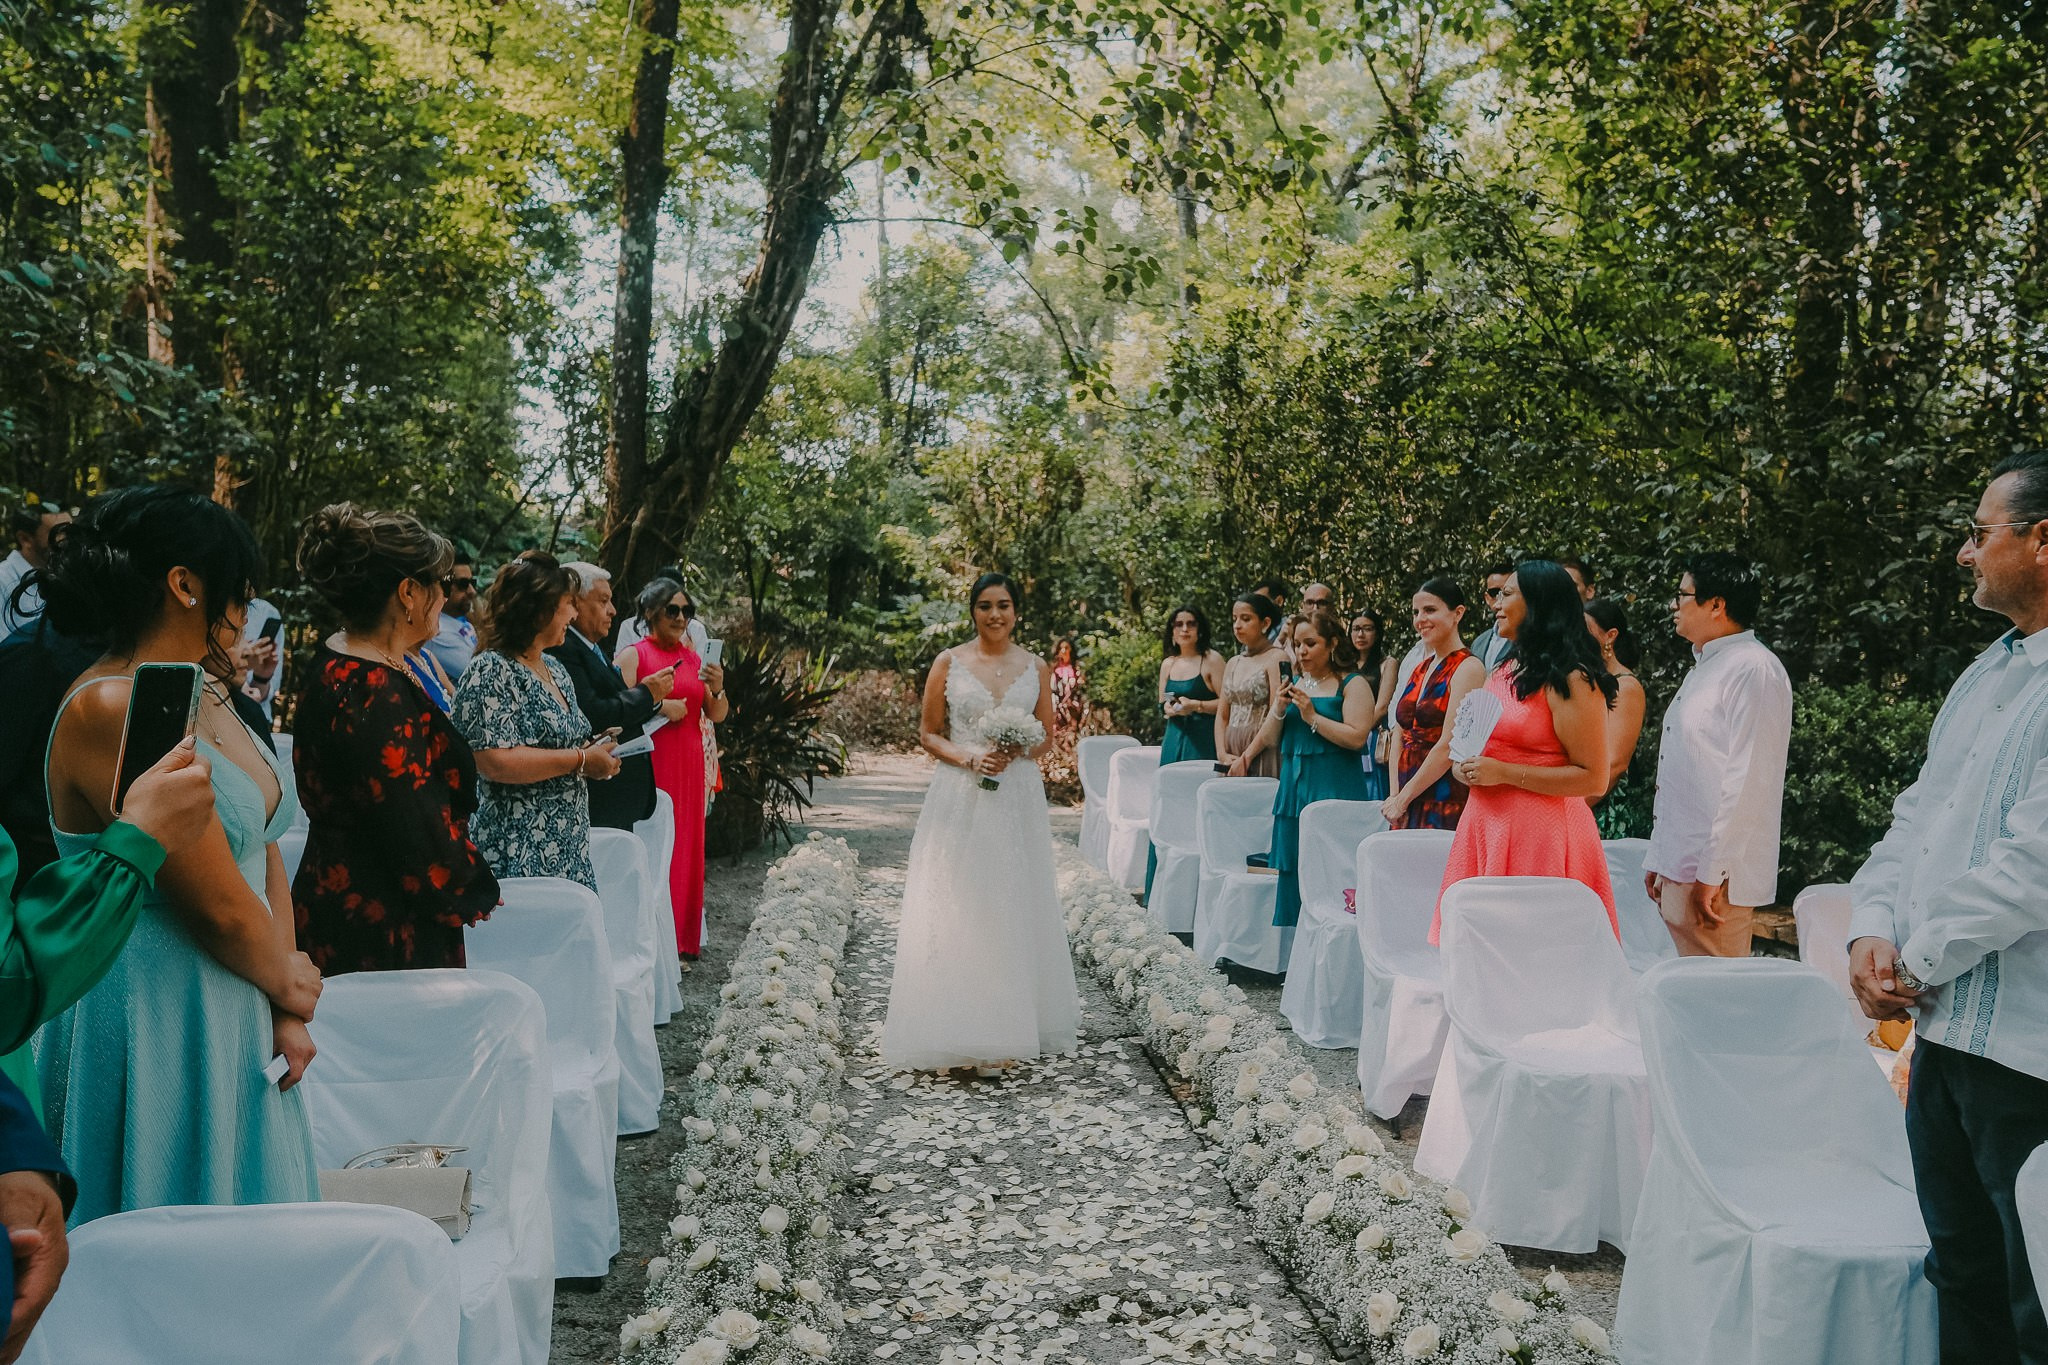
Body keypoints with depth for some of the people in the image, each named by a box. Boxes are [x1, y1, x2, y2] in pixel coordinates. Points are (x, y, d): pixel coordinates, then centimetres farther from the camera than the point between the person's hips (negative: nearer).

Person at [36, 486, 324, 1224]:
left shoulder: (209, 697, 7)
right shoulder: (110, 712, -21)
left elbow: (266, 856, 7)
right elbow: (223, 906, -19)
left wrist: (288, 1014, -1)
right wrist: (290, 983, -2)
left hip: (237, 1022, 8)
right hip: (155, 1029, -8)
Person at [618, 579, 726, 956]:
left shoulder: (693, 657, 15)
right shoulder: (632, 655, -2)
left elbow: (717, 716, 12)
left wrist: (718, 689, -6)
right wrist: (659, 706, -17)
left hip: (688, 766, 6)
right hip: (650, 765, -6)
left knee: (687, 847, 8)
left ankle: (683, 936, 17)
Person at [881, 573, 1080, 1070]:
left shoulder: (1036, 668, 8)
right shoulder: (949, 663, 3)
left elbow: (1046, 735, 12)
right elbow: (928, 733, 4)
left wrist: (1018, 753, -8)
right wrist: (969, 758, -12)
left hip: (1018, 798, 2)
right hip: (960, 798, -1)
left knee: (1013, 906, 5)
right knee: (954, 908, -3)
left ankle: (1012, 1024, 15)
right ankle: (955, 1026, 5)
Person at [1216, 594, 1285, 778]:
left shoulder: (1276, 658, -5)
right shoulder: (1233, 664, 16)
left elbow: (1275, 717, -12)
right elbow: (1222, 715, 14)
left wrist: (1245, 758, -14)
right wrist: (1222, 754, -1)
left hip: (1262, 754, -6)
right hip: (1232, 753, 6)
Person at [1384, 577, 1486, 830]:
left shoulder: (1468, 668, -8)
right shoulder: (1419, 668, 15)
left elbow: (1449, 746, -14)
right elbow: (1400, 735, 12)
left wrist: (1403, 798, -10)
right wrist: (1395, 795, -1)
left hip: (1446, 803, -6)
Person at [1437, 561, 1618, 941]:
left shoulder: (1570, 679, -11)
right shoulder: (1504, 671, 15)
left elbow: (1593, 779, -16)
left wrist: (1503, 773, -17)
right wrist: (1468, 766, 6)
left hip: (1540, 834, -8)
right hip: (1486, 826, 8)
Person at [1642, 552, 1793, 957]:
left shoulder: (1754, 670, -12)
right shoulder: (1703, 669, 19)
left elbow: (1748, 781, -19)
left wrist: (1711, 873, -21)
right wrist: (1657, 858, 20)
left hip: (1715, 876, -9)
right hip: (1678, 870, 10)